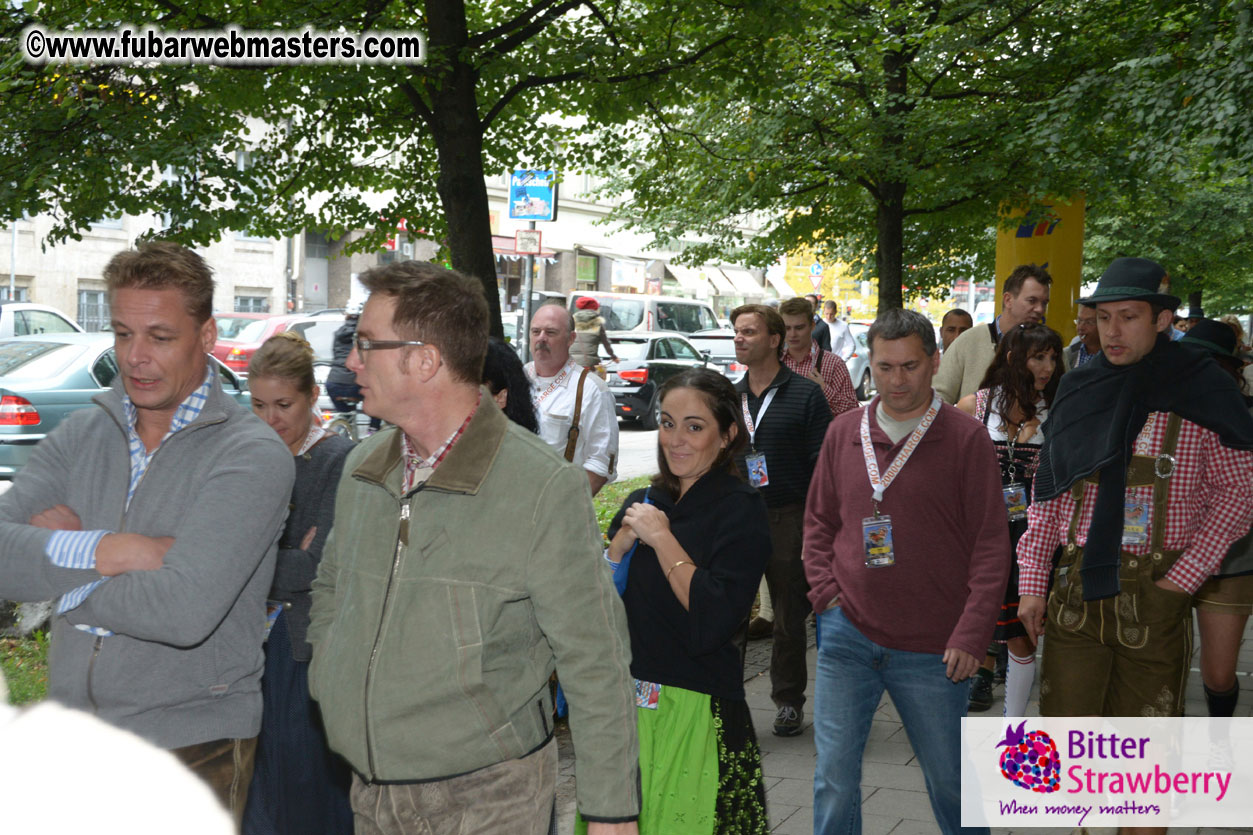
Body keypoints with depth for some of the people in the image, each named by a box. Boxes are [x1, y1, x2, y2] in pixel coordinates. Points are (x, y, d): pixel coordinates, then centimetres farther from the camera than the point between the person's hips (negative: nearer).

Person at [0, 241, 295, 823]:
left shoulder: (252, 456, -14)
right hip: (70, 737, 5)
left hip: (191, 748, -5)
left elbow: (184, 612, -25)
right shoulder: (80, 436, 5)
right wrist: (108, 552, -21)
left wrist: (53, 558, -12)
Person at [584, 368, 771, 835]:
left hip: (694, 710, -5)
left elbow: (711, 624, -21)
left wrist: (662, 539, -15)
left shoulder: (740, 510, -9)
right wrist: (623, 540, -8)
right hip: (627, 703, 6)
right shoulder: (642, 502, 9)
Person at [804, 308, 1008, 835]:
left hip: (933, 651, -2)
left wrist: (970, 635, -11)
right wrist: (826, 592, 2)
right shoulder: (844, 432, 6)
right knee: (834, 778, 5)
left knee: (950, 781, 12)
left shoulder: (966, 438, -5)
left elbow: (991, 543, -5)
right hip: (846, 635, 3)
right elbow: (819, 522, 15)